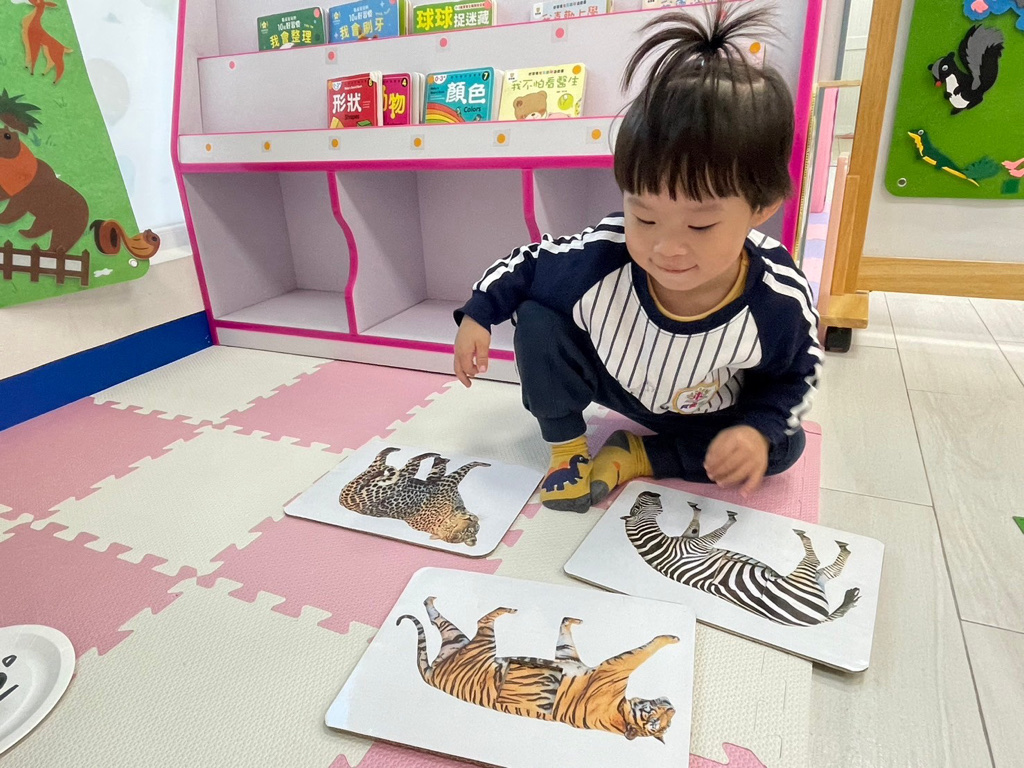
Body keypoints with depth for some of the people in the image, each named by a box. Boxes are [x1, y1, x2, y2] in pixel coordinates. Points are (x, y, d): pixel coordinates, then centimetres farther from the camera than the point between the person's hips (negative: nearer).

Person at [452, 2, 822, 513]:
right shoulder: (598, 257, -36)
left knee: (783, 449, -14)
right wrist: (478, 315, -20)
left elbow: (793, 377, -13)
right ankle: (567, 445, -2)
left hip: (709, 412, 2)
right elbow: (530, 261, -15)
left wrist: (760, 430, -30)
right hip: (612, 378, -1)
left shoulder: (781, 302, -34)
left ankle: (638, 455, -7)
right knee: (537, 320, -22)